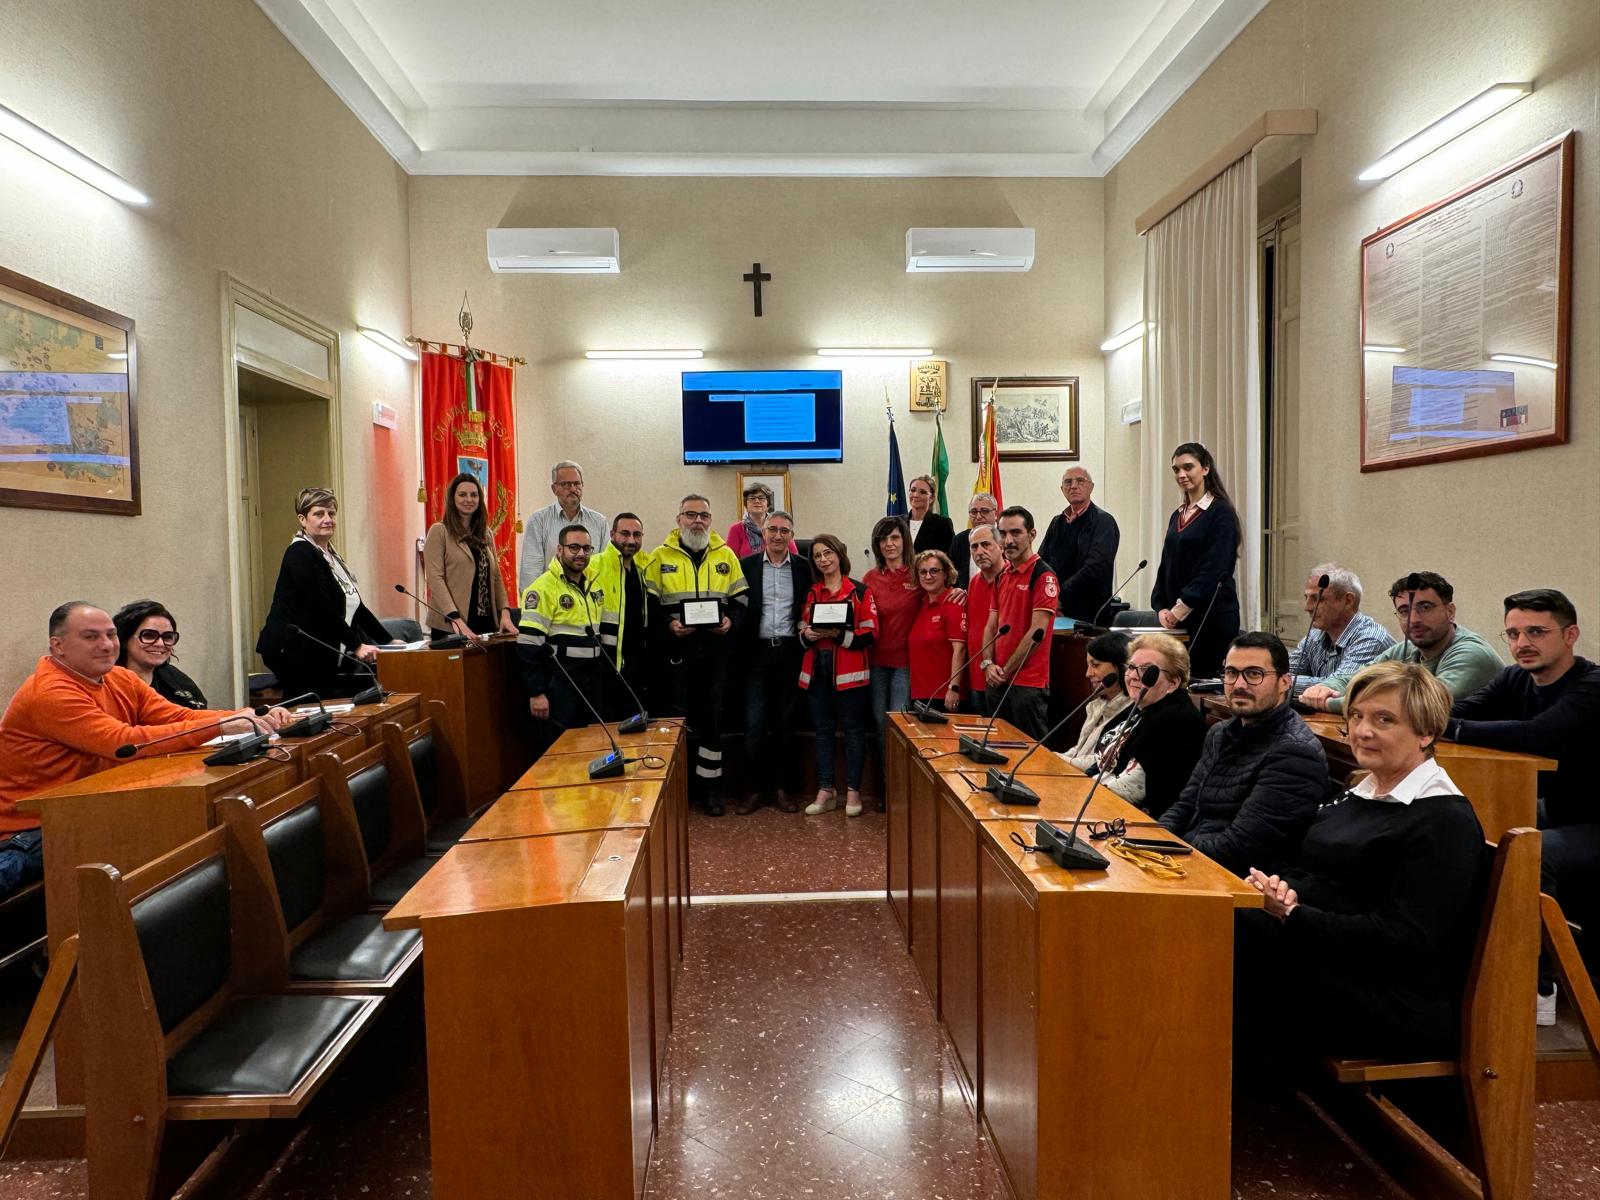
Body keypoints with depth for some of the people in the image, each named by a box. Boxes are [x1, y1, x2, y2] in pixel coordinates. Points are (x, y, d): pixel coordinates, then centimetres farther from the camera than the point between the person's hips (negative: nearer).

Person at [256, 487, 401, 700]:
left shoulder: (330, 555, 19)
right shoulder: (300, 554, -10)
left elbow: (355, 606, 17)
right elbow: (323, 609, -19)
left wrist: (389, 641, 11)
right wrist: (356, 645, -19)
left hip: (321, 656, 9)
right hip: (293, 653, -9)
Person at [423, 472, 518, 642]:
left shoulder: (485, 534, 15)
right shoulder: (439, 531, -2)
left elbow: (496, 577, 14)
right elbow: (435, 578, -10)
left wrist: (505, 612, -1)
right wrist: (455, 619, -21)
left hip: (487, 622, 5)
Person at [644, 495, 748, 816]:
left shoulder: (726, 556, 9)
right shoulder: (660, 557, 3)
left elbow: (740, 601, 9)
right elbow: (648, 605, 0)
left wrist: (731, 622, -10)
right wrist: (668, 625, -16)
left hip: (715, 651, 2)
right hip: (676, 651, -1)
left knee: (711, 718, 6)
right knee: (680, 718, 4)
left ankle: (710, 786, 16)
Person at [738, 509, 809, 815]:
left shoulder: (803, 567, 5)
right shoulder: (747, 565, 3)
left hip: (790, 651, 1)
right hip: (758, 651, -1)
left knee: (786, 722, 8)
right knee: (754, 723, -1)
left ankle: (781, 787, 18)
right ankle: (754, 789, 10)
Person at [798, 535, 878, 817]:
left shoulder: (860, 592, -1)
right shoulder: (810, 593, 14)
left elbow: (870, 634, -8)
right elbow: (802, 630, 16)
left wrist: (838, 635, -20)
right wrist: (807, 635, -7)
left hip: (848, 671, -4)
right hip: (817, 669, 5)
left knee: (853, 729, 2)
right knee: (822, 730, 9)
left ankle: (853, 791, 12)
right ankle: (825, 790, 17)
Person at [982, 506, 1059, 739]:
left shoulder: (1043, 575, -10)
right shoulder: (1002, 575, 14)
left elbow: (1037, 632, -15)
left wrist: (1005, 671, -10)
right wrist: (989, 664, -1)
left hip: (1028, 684, -7)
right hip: (997, 682, 8)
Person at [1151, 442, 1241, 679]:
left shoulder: (1220, 513, -6)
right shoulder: (1177, 516, 15)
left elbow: (1213, 570, -14)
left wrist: (1181, 608, -16)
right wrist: (1161, 607, 2)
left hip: (1213, 616, -6)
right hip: (1177, 617, 6)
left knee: (1202, 678, -7)